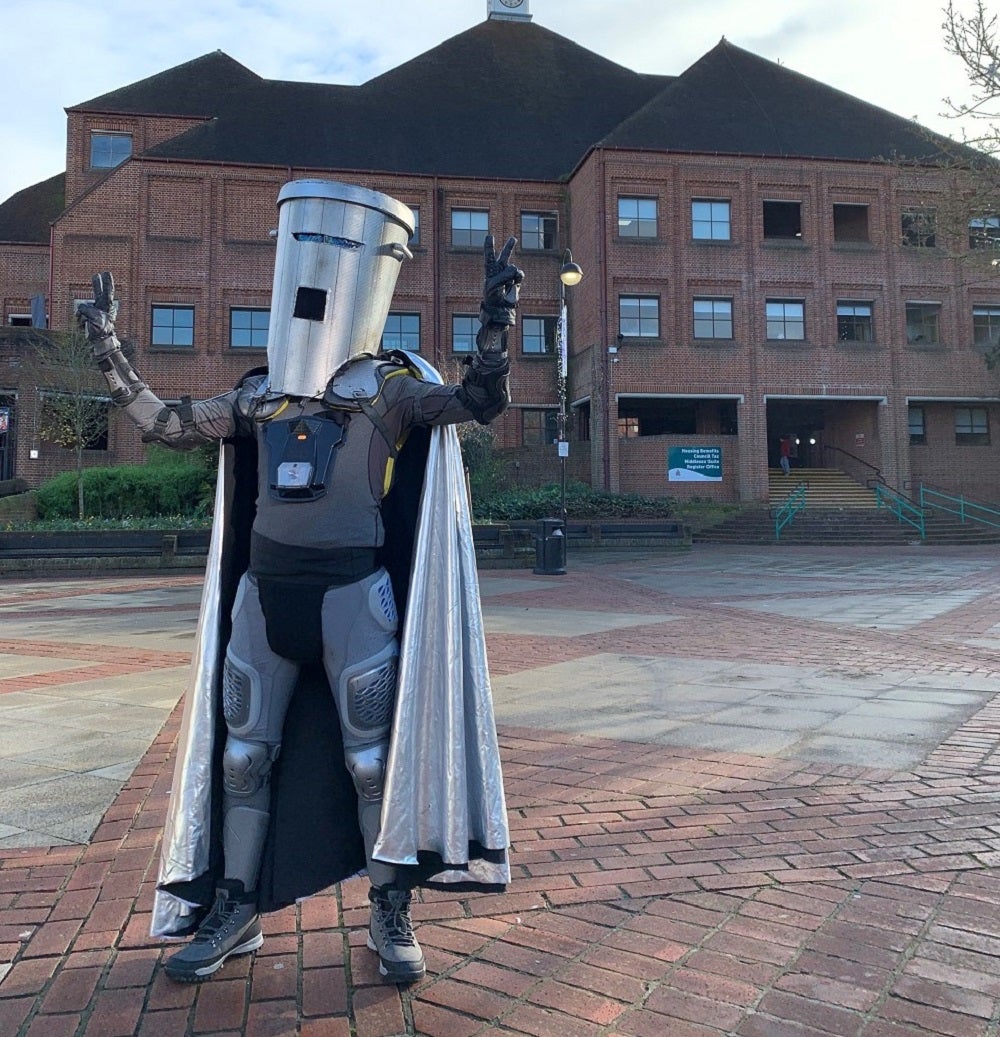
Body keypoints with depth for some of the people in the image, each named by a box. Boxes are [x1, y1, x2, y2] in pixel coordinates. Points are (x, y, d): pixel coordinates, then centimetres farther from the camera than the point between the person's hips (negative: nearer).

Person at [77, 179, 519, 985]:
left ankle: (391, 916, 20)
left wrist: (496, 318, -23)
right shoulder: (261, 393, 9)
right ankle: (235, 912, 28)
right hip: (265, 590, 5)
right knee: (243, 753, 11)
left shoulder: (392, 386, -2)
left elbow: (481, 402, -12)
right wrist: (108, 348, 14)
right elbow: (165, 424, 14)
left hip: (352, 592, -4)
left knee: (374, 757, 3)